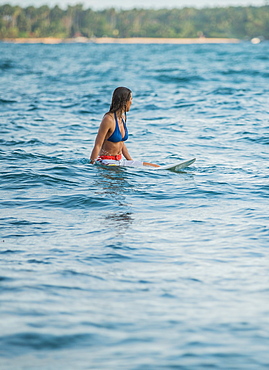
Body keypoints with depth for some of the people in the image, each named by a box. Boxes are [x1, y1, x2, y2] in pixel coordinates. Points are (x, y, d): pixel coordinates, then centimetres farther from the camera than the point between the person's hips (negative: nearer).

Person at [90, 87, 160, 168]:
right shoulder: (108, 119, -15)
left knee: (157, 167, -4)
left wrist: (132, 162, 21)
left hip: (120, 160, 9)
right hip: (107, 163, -9)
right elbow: (98, 145, -16)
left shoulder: (123, 118, 11)